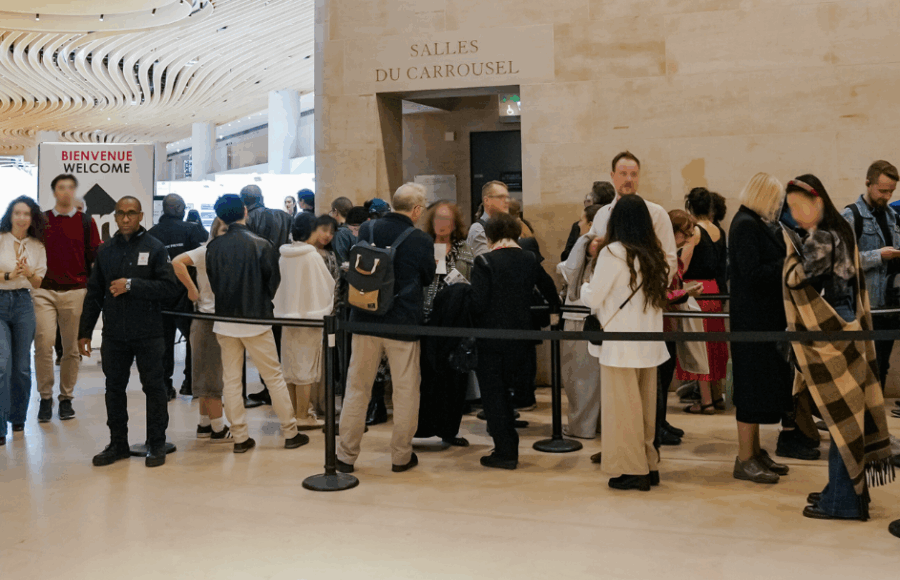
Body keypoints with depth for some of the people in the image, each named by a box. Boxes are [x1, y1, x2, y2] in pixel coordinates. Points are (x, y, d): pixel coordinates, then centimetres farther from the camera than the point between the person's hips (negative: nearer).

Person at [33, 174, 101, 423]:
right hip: (44, 291, 0)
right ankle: (45, 398, 1)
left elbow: (94, 259, 8)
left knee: (72, 348, 3)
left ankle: (66, 399, 13)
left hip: (75, 292, 0)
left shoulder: (86, 222, 8)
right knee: (43, 343, -10)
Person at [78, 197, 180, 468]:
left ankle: (156, 445, 15)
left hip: (148, 334, -4)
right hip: (114, 334, 4)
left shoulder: (155, 248, -3)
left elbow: (170, 287, -12)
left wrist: (131, 285, -17)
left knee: (154, 388, 4)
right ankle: (118, 443, 22)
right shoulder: (106, 250, 9)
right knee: (114, 389, 10)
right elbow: (94, 294, 13)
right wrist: (85, 332, 11)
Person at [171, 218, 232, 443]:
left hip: (224, 320, 8)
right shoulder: (206, 251, -11)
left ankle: (205, 425, 23)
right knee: (213, 375, -1)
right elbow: (177, 262, -25)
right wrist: (192, 289, -21)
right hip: (210, 320, -8)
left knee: (211, 375, 14)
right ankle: (218, 429, 5)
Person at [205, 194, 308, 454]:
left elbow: (211, 281, 5)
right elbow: (274, 280, -4)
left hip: (224, 320, 3)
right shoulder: (260, 244, -10)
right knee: (274, 376, 6)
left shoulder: (213, 247, -2)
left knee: (231, 380, 9)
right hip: (256, 319, -3)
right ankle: (290, 433, 11)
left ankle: (240, 437, 12)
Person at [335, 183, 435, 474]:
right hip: (404, 324, -3)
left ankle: (346, 455, 17)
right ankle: (401, 456, 19)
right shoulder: (421, 240, -12)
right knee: (405, 392, 11)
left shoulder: (367, 230, -3)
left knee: (357, 388, 11)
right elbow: (428, 278, 3)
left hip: (365, 319, 3)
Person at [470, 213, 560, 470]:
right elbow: (550, 290, 15)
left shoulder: (485, 262, -14)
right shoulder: (530, 260, 2)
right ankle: (509, 447, 26)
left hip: (490, 340, -5)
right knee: (503, 392, 20)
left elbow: (478, 304, -19)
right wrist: (554, 309, 36)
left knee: (493, 394, 5)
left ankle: (505, 453, 7)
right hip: (519, 338, 6)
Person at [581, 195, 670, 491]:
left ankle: (632, 470, 7)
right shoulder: (655, 254, 6)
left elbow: (594, 298, -9)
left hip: (621, 342, -7)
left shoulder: (613, 253, -13)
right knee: (646, 404, 14)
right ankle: (649, 465, 22)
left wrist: (585, 286, 12)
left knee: (622, 406, 2)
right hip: (650, 342, 7)